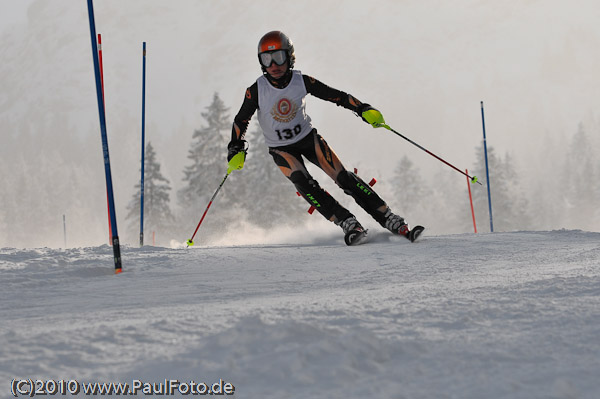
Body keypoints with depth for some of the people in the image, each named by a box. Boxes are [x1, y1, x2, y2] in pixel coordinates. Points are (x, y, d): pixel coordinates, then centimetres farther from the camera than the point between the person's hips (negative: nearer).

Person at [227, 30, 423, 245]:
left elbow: (335, 96, -8)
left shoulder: (302, 81, -16)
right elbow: (240, 121, -5)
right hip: (281, 150, -1)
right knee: (303, 183, -28)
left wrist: (363, 109, -18)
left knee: (344, 177, -12)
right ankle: (348, 223, -26)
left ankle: (391, 221, -11)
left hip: (308, 138, 1)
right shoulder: (257, 90, -18)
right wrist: (235, 149, -16)